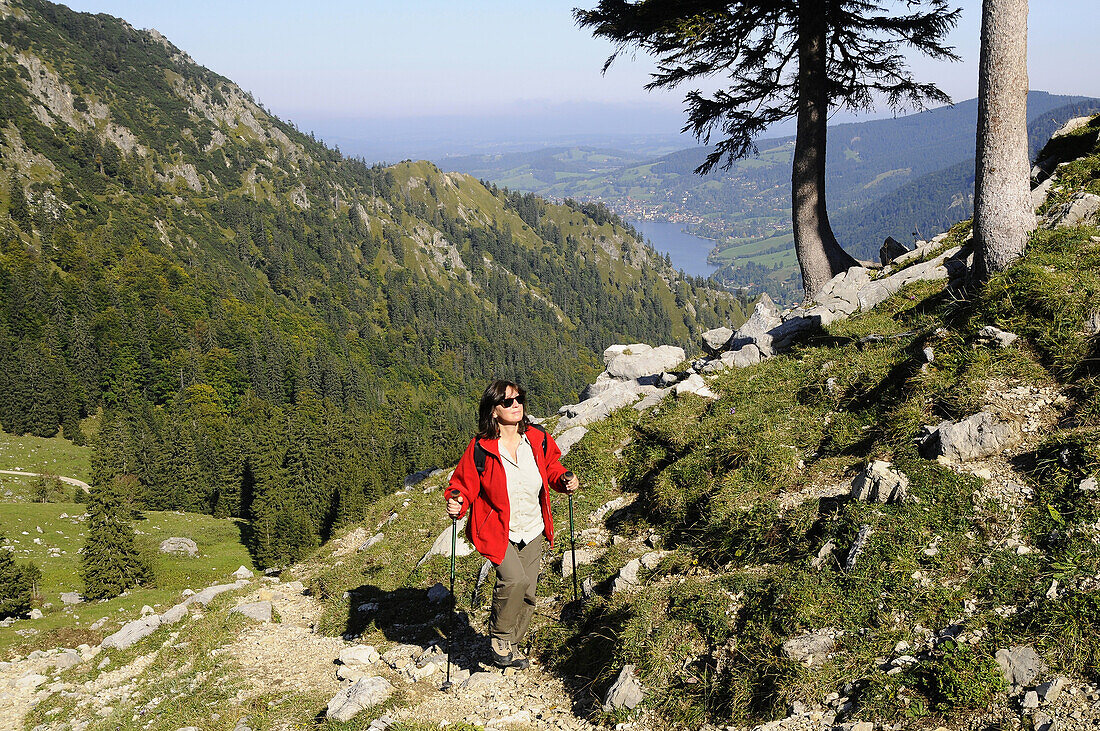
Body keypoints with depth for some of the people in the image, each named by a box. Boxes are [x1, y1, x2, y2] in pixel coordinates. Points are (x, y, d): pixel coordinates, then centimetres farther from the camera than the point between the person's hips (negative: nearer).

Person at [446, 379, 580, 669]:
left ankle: (512, 645, 34)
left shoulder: (538, 439, -5)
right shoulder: (480, 449, -18)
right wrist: (457, 503, -28)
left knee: (527, 592, 9)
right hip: (497, 531, -5)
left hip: (532, 532, 5)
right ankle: (499, 635, 4)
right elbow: (465, 484, -8)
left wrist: (565, 480, -6)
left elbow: (551, 466, 14)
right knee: (515, 580, -25)